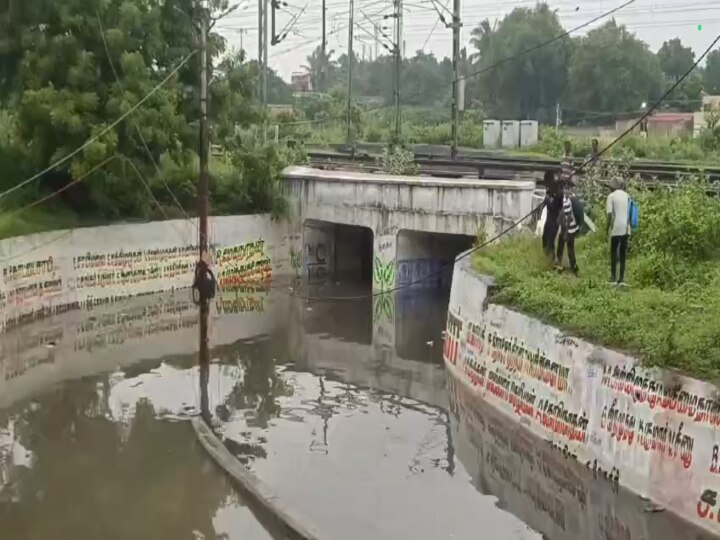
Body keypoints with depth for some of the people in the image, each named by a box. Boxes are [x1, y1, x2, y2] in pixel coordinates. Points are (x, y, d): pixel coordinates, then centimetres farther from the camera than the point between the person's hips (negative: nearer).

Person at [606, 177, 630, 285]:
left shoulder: (611, 196, -5)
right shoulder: (627, 196, 8)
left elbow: (609, 214, -10)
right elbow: (630, 213, 9)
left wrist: (608, 228, -1)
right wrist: (628, 226, 17)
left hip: (616, 228, -4)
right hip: (626, 228, 4)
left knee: (614, 252, 5)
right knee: (623, 253, 8)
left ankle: (613, 277, 2)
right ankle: (621, 278, 7)